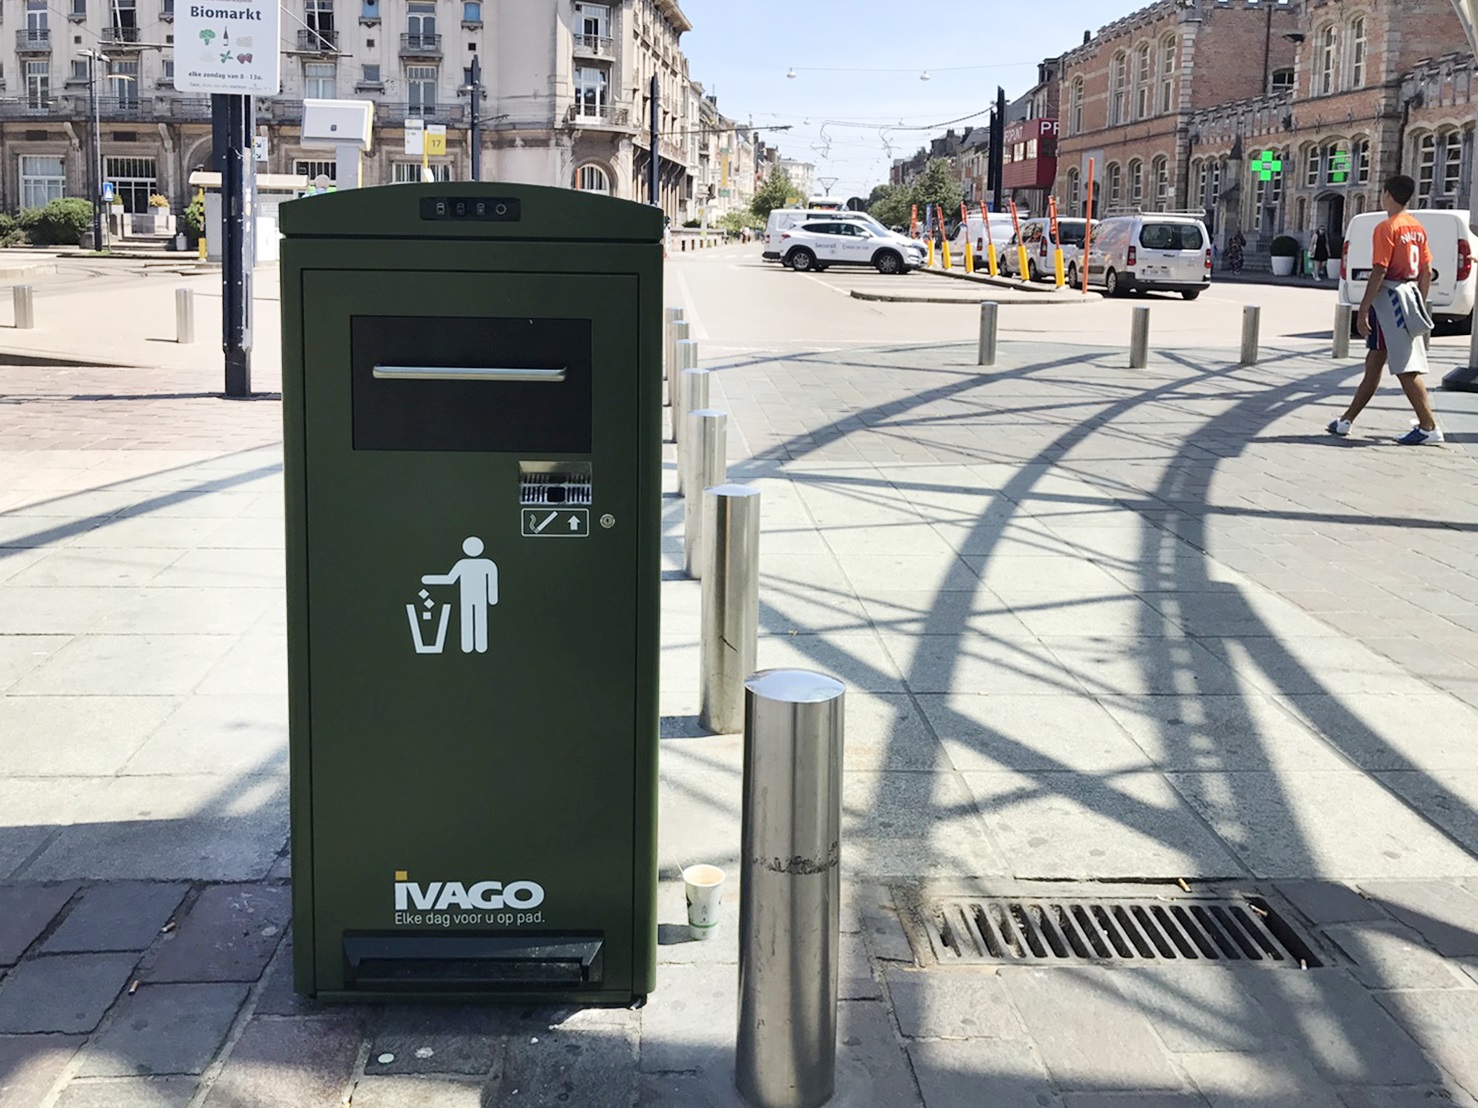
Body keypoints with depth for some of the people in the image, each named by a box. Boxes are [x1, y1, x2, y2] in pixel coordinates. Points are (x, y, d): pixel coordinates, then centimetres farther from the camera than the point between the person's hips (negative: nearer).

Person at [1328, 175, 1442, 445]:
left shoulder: (1387, 228, -12)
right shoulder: (1417, 228, 12)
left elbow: (1379, 272, -18)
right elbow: (1427, 272, 13)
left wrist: (1363, 309, -16)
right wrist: (1420, 304, 21)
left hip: (1389, 298, -9)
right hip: (1411, 298, 9)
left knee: (1405, 368, -7)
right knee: (1373, 364, 12)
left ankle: (1429, 428, -8)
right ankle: (1346, 421, 18)